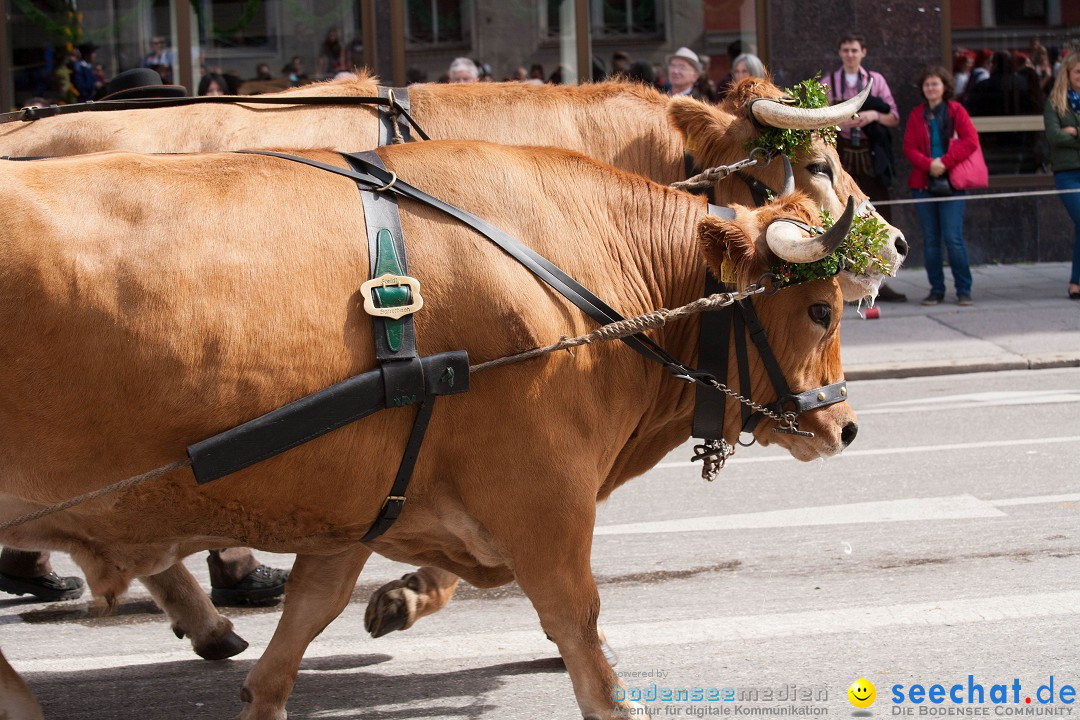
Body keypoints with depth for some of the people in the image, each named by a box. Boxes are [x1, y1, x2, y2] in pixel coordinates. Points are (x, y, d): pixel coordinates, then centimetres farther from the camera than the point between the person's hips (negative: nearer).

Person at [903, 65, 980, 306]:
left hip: (951, 182, -3)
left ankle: (964, 290, -1)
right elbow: (909, 147, 4)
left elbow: (971, 141, -6)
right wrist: (929, 164, -14)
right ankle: (936, 289, 12)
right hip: (923, 183, 3)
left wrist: (945, 162, -15)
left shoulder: (956, 110, 2)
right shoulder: (916, 114, 9)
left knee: (953, 238, -9)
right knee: (930, 239, 4)